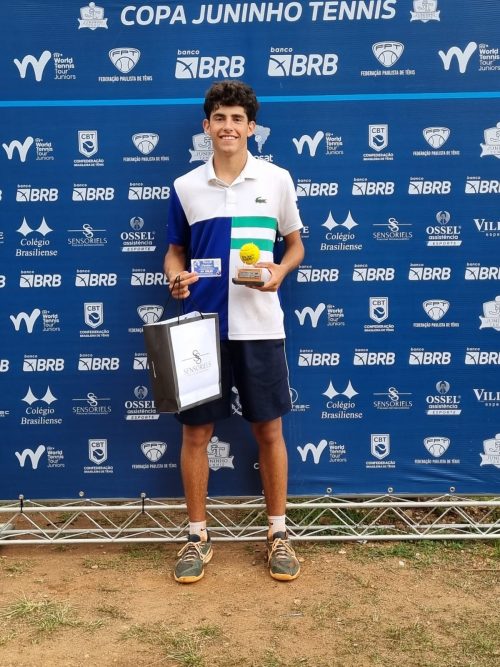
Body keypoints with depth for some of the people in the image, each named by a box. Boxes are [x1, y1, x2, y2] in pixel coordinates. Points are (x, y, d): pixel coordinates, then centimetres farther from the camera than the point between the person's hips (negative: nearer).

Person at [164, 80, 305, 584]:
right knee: (195, 432, 5)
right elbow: (175, 251, 12)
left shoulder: (277, 179, 2)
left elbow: (295, 243, 11)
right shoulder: (185, 187, 4)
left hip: (260, 327, 0)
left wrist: (281, 270, -10)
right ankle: (197, 537, 23)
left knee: (269, 430, 7)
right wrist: (176, 277, -10)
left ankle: (278, 534, 24)